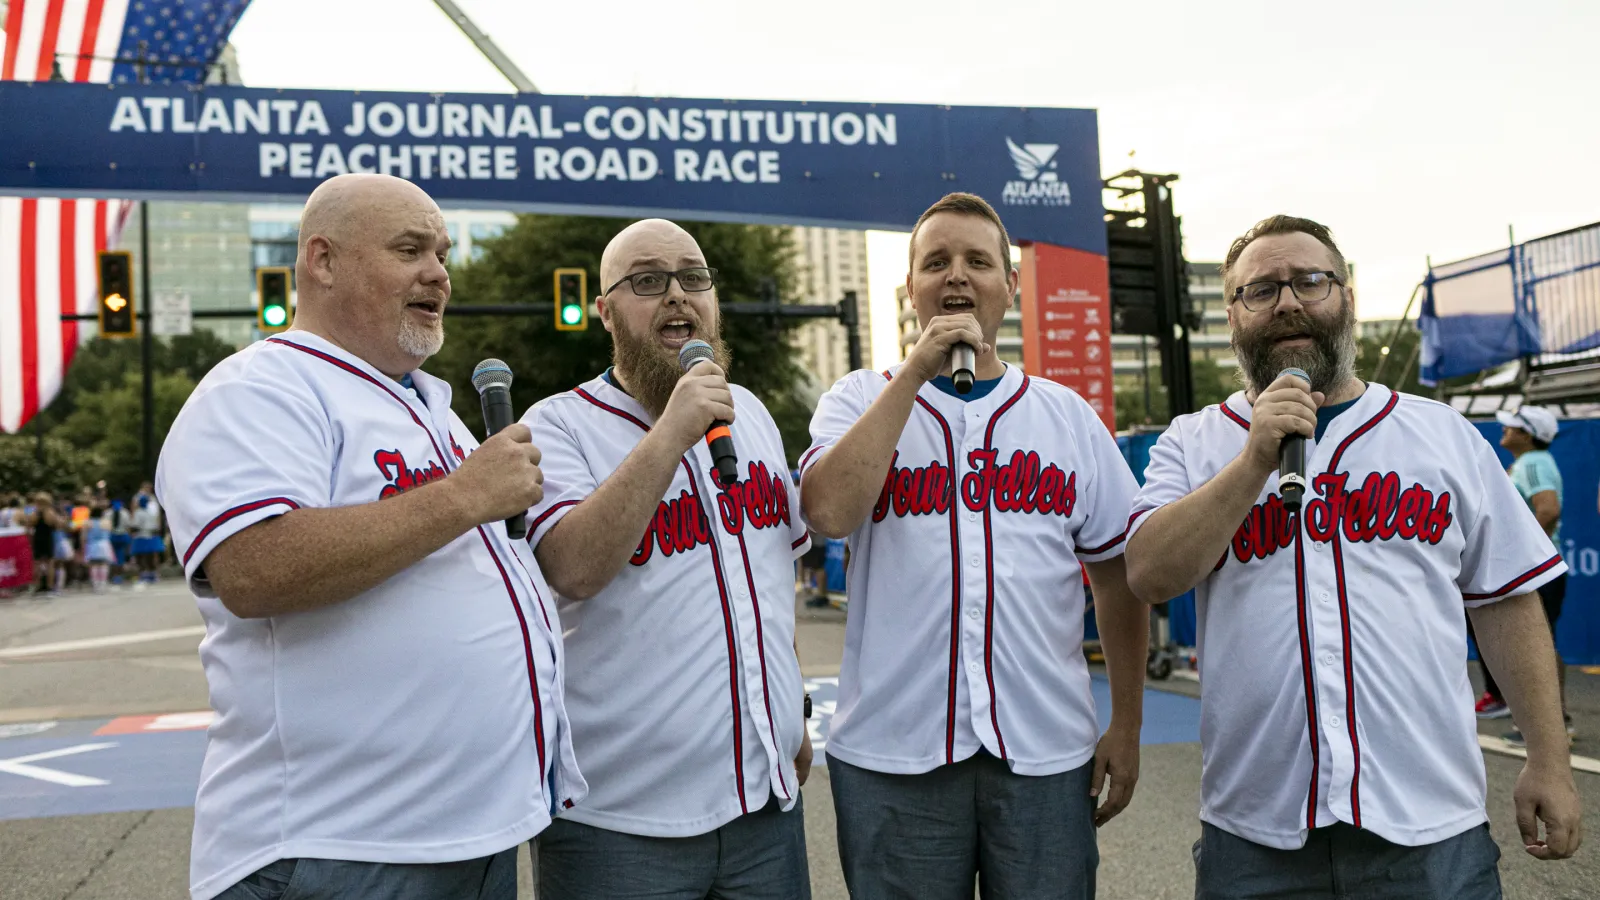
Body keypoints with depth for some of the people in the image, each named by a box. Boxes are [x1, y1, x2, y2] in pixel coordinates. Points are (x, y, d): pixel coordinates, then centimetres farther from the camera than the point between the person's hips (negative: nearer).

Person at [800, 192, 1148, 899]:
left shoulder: (1068, 416, 8)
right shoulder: (859, 402, 3)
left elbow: (1118, 575, 10)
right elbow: (828, 513, -17)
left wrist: (1126, 727, 8)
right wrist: (916, 370, -14)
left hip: (1046, 754, 2)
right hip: (892, 758, -1)